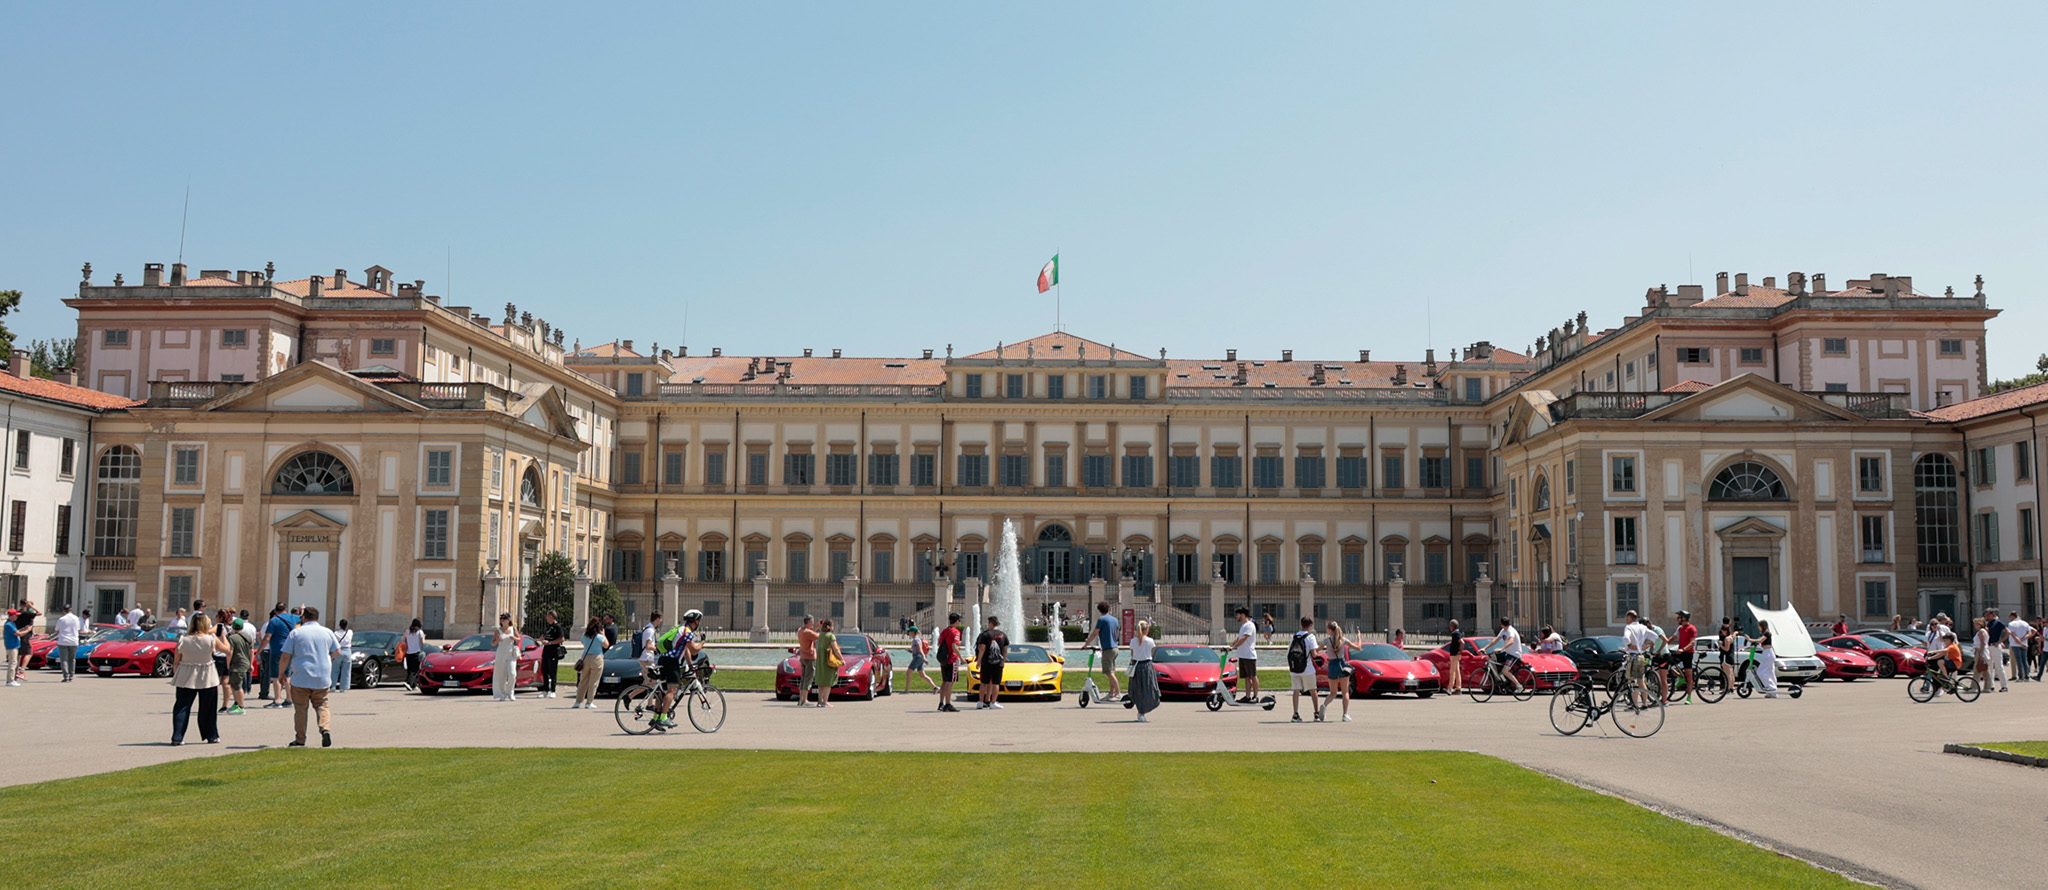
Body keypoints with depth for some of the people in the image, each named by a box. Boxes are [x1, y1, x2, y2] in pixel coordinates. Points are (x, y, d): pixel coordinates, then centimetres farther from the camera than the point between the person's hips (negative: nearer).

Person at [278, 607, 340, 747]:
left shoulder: (296, 632, -2)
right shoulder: (328, 632, 6)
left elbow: (285, 657, -4)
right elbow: (337, 652, 11)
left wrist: (281, 673, 10)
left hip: (301, 679, -2)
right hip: (322, 680, 2)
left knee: (300, 709, 6)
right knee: (321, 706, 12)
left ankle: (300, 740, 7)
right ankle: (325, 729, -11)